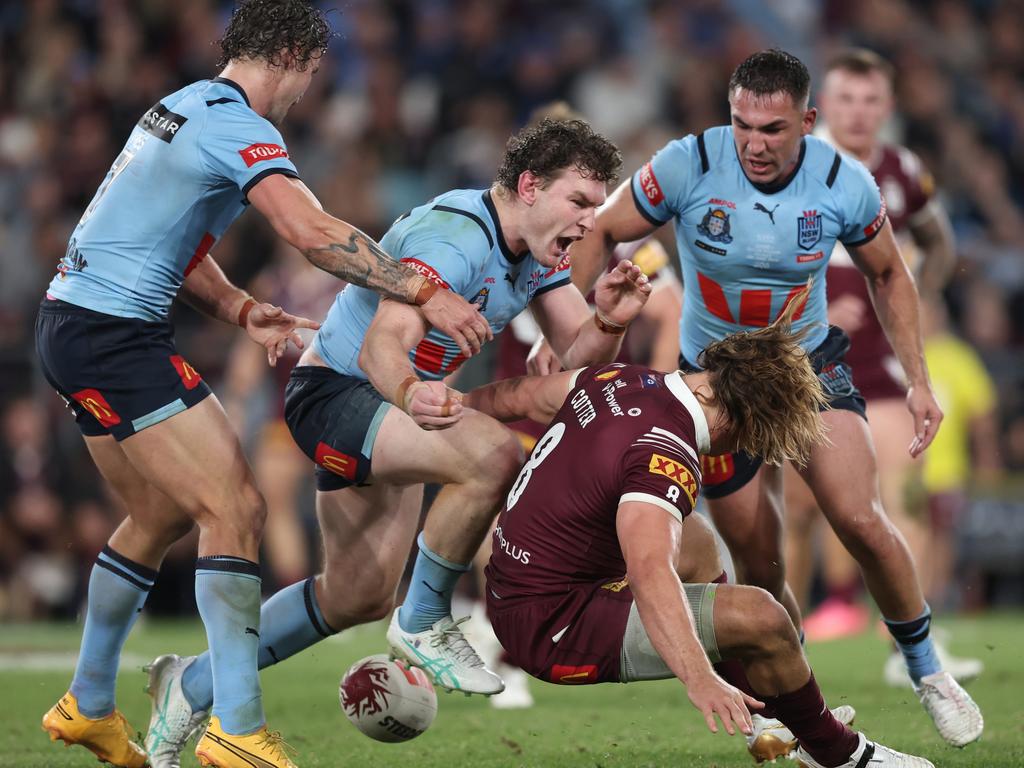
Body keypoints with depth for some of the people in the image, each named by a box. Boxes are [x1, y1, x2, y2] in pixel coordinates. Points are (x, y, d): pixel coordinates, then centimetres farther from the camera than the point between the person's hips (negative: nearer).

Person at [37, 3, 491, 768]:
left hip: (74, 325, 10)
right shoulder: (237, 128, -14)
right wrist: (426, 292, -25)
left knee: (162, 514, 20)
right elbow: (312, 232, -27)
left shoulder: (183, 107, 16)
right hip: (112, 334, -10)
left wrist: (241, 310, 9)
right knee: (235, 507, -13)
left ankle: (89, 705, 30)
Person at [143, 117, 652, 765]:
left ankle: (194, 685, 28)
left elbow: (580, 355, -1)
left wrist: (610, 321, -24)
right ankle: (425, 623, -13)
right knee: (494, 456, -32)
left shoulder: (539, 250, 0)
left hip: (392, 410, 10)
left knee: (359, 598, 15)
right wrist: (411, 395, -60)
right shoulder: (453, 238, -29)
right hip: (333, 390, -10)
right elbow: (382, 347, -39)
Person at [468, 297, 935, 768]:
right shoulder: (666, 457, -26)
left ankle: (757, 721, 36)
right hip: (553, 631, -10)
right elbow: (650, 572, -43)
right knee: (759, 617, -16)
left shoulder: (619, 380, 1)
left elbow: (518, 397, 21)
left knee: (695, 541, 28)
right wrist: (701, 679, -54)